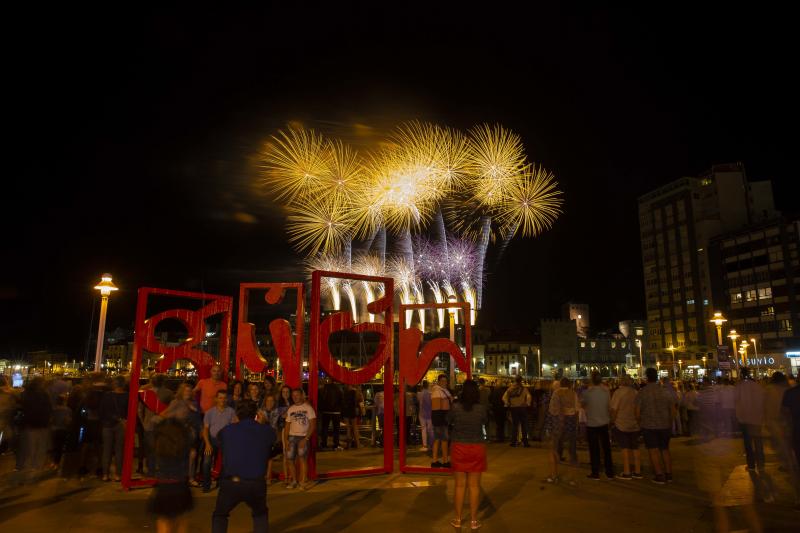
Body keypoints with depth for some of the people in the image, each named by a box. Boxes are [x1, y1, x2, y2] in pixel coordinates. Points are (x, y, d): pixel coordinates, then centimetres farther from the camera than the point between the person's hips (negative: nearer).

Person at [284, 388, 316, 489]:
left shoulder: (308, 407, -2)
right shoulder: (290, 409, 11)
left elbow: (313, 425, -6)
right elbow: (287, 425, 14)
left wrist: (306, 439, -13)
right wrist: (286, 440, 3)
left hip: (304, 436, -4)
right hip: (292, 436, 4)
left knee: (302, 458, -17)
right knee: (290, 459, 0)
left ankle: (303, 482, -10)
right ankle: (294, 481, 17)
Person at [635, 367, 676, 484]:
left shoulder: (642, 392, -8)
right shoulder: (666, 392, 0)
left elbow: (637, 412, -7)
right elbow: (673, 410, 4)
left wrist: (639, 423, 10)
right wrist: (669, 422, 17)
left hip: (648, 426, -3)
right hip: (665, 425, 4)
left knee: (653, 450, 3)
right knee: (665, 449, 16)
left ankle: (660, 476, 2)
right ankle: (669, 474, 19)